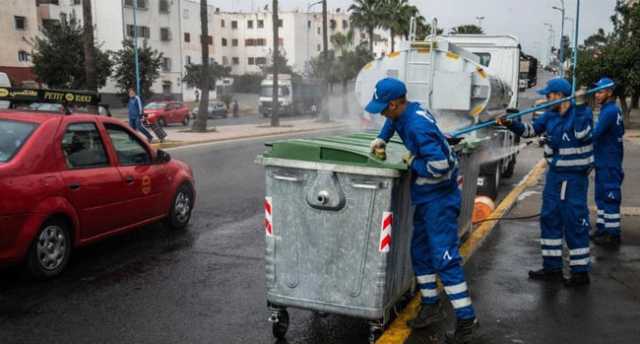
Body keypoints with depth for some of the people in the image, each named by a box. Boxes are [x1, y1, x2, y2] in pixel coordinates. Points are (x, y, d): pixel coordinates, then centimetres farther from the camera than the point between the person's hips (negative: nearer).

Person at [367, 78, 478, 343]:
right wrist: (381, 140, 13)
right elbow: (393, 122, 28)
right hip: (424, 195, 10)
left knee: (444, 257, -10)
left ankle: (466, 319, -1)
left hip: (439, 197, -10)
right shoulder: (407, 111, 1)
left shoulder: (418, 126, -27)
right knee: (420, 251, 16)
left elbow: (438, 166, -33)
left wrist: (412, 162, -16)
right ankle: (431, 306, 28)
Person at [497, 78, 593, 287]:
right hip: (554, 174, 7)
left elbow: (582, 134, -27)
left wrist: (580, 106, -29)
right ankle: (552, 268, 23)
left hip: (574, 176, -7)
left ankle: (581, 271, 9)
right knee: (549, 219, 12)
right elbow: (531, 129, 10)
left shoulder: (582, 112, -12)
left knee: (575, 223, -3)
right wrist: (510, 124, -4)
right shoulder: (550, 115, 5)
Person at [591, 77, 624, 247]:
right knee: (602, 197, 17)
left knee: (610, 198, -3)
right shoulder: (611, 110, 12)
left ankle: (613, 235, 3)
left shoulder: (610, 111, -19)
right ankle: (603, 228, 28)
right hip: (604, 163, 10)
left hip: (609, 164, -10)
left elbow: (594, 134, -25)